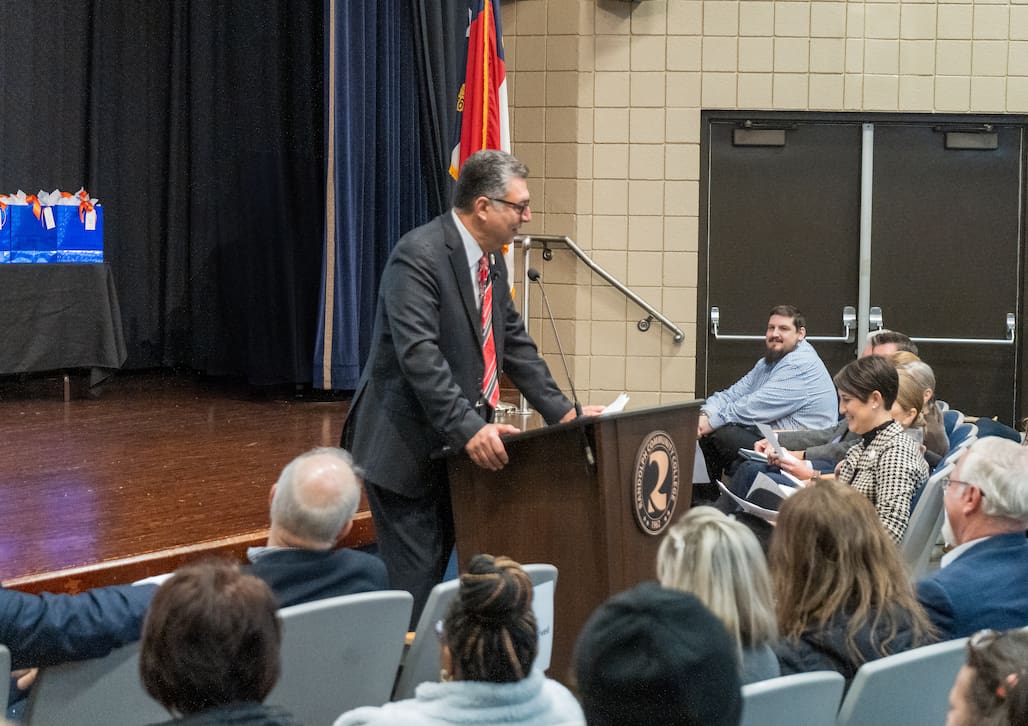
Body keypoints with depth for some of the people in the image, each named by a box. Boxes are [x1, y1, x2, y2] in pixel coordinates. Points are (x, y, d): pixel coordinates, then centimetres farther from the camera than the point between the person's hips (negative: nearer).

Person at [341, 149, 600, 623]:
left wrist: (561, 411, 8)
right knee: (415, 582, -9)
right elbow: (418, 355, -27)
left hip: (459, 443, 9)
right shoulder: (419, 256, -18)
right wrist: (469, 428, -33)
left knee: (439, 569, 10)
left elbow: (514, 342, 16)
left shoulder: (491, 259, 10)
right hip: (407, 448, -9)